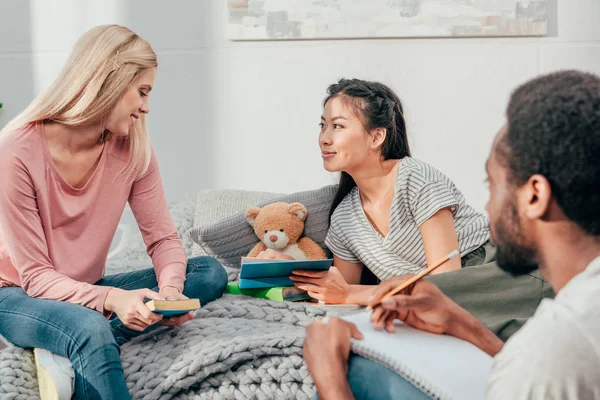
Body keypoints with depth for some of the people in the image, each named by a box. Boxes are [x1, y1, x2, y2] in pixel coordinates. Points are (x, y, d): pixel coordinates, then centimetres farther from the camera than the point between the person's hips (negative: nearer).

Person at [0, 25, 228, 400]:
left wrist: (170, 289, -26)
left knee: (210, 273, -13)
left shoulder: (133, 147, -6)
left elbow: (163, 238, -2)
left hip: (86, 290, 7)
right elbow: (35, 275, -20)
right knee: (89, 329, -41)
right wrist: (109, 298, -38)